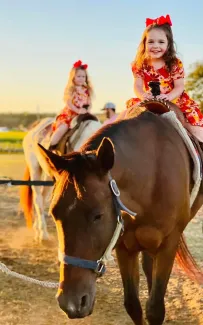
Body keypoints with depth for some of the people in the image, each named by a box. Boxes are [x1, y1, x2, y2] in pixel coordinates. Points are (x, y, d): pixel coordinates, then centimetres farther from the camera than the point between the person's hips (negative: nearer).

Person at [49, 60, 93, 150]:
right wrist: (78, 110, -23)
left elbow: (89, 104, 11)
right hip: (69, 114, -5)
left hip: (83, 115, 5)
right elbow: (68, 103, -12)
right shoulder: (70, 90, -1)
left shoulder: (87, 90, 12)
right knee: (63, 127, -29)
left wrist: (87, 110, -11)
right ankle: (50, 148, -25)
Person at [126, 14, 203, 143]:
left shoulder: (175, 64, -4)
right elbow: (138, 86, -4)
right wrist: (143, 95, -28)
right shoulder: (140, 66, 1)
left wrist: (168, 97, -28)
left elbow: (179, 87, -8)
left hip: (174, 100, -2)